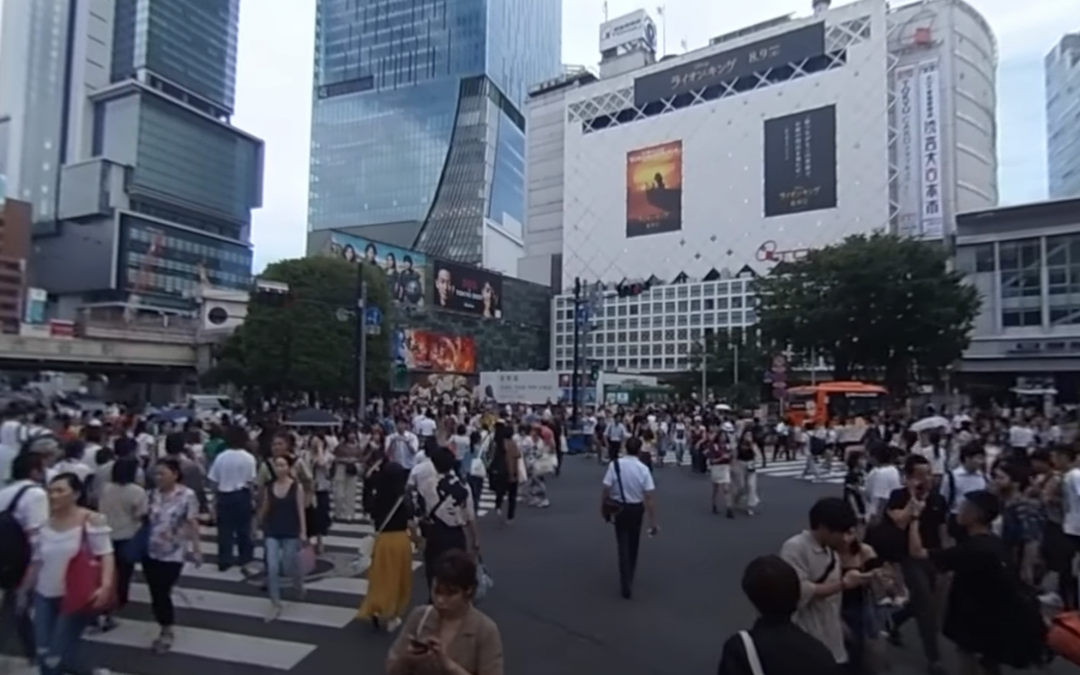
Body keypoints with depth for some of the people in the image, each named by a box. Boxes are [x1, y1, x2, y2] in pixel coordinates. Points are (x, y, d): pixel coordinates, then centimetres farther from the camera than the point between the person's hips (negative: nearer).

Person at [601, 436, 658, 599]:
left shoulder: (615, 465, -16)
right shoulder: (643, 469, -15)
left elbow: (606, 489, -14)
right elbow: (650, 497, -15)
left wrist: (602, 507, 2)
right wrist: (653, 522, -9)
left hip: (618, 509, -1)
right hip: (636, 509, 1)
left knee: (623, 546, 8)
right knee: (633, 545, 21)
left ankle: (626, 585, 2)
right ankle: (629, 578, 40)